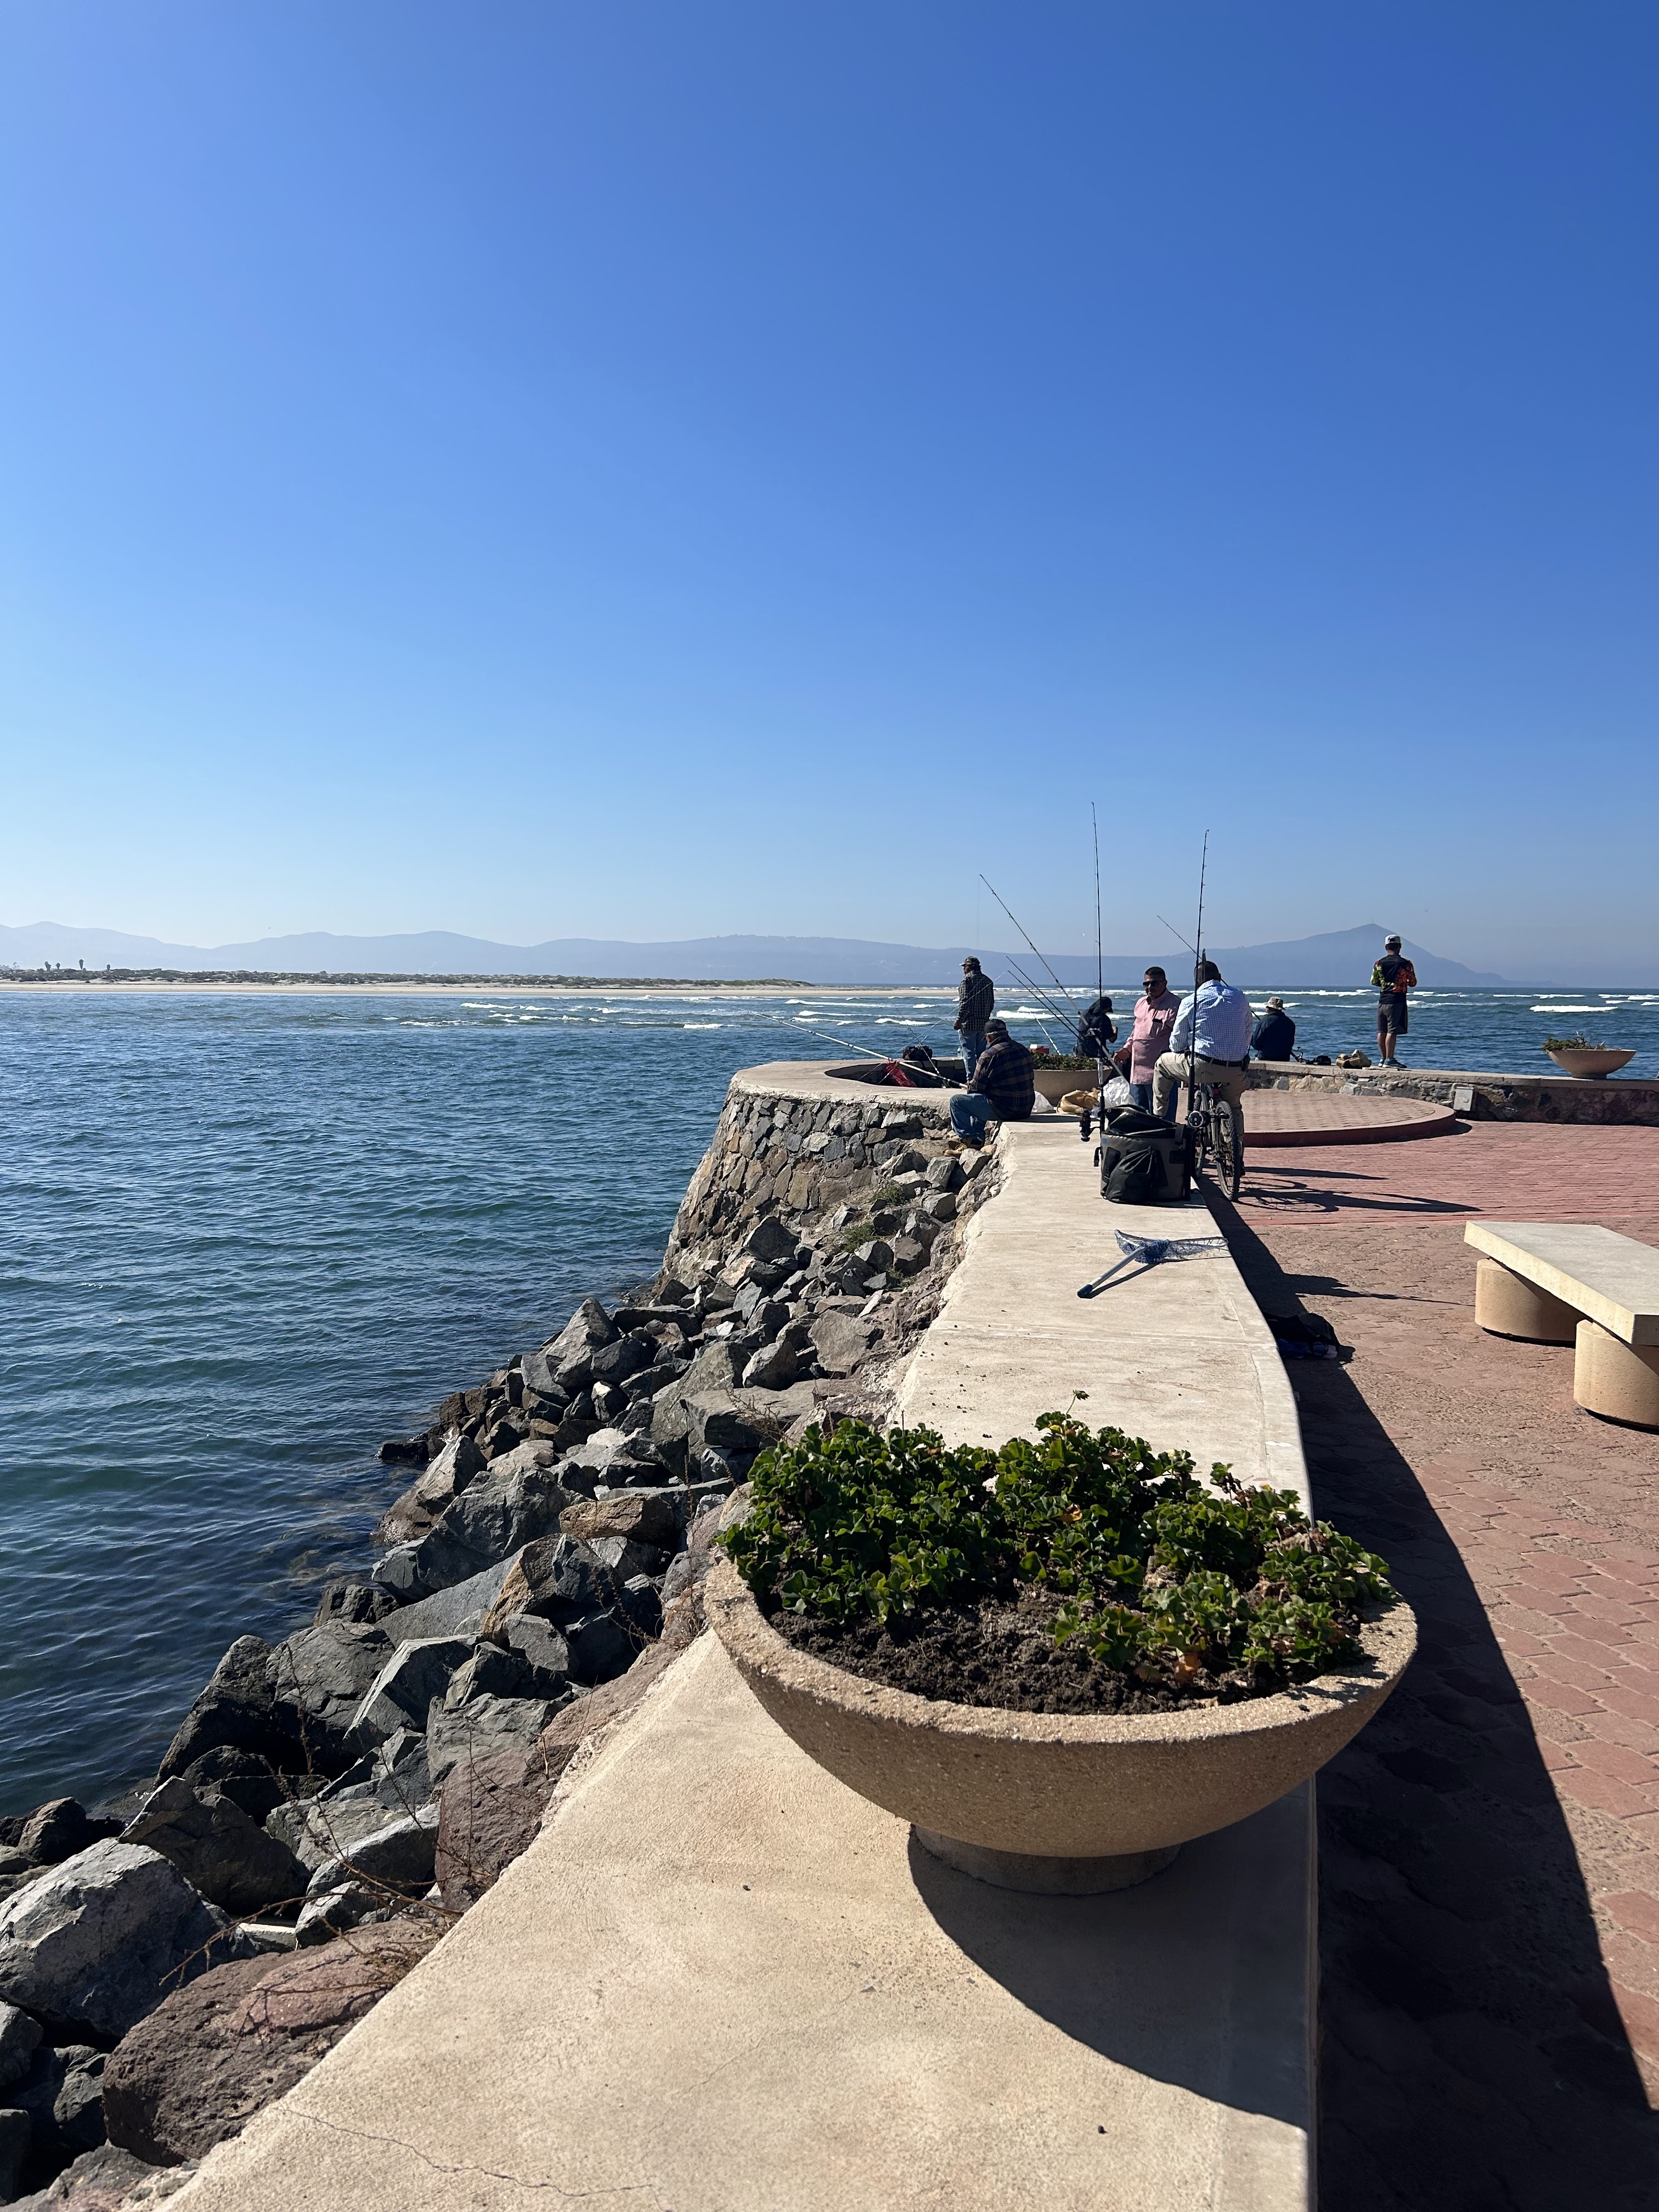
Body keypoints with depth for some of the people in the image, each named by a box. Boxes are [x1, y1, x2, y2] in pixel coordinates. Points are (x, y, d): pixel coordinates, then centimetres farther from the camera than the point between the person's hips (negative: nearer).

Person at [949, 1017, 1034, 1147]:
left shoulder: (989, 1055, -16)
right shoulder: (1023, 1050, 7)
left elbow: (975, 1087, -11)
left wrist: (969, 1087, 15)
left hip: (1003, 1110, -8)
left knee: (956, 1101, 4)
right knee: (977, 1101, 32)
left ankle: (970, 1139, 9)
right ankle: (978, 1138, 33)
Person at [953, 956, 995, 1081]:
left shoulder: (967, 979, -10)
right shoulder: (988, 981, 12)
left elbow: (965, 1002, -17)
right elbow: (992, 1002, 15)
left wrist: (959, 1020, -14)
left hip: (969, 1024, -7)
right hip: (984, 1023, 7)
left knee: (969, 1052, -4)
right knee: (981, 1052, 12)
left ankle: (970, 1080, -7)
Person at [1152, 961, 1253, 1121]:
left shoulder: (1191, 1002, -2)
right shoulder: (1240, 997, 10)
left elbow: (1176, 1044, 4)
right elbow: (1248, 1036, 14)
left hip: (1203, 1067, -4)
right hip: (1237, 1070, 4)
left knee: (1163, 1064, 21)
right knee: (1234, 1109, 30)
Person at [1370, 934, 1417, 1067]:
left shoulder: (1379, 963, 4)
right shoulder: (1405, 964, -6)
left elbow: (1374, 982, 13)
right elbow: (1413, 983, 0)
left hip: (1382, 1001, 4)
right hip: (1397, 1001, -4)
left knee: (1382, 1031, 9)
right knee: (1392, 1031, -6)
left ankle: (1383, 1058, 15)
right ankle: (1389, 1060, -7)